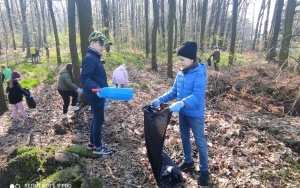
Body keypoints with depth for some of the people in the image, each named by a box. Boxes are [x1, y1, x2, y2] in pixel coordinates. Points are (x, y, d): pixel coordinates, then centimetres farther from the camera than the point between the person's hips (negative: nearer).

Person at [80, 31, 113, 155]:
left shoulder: (95, 57, 13)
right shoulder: (89, 58, -18)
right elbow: (85, 78, -27)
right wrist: (96, 88, -41)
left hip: (98, 95, 10)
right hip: (94, 95, -10)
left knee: (96, 118, 18)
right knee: (99, 120, 1)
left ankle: (92, 142, 32)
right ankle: (97, 147, 16)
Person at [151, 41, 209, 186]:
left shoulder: (199, 74, -21)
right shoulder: (180, 74, 2)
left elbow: (197, 96, -31)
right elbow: (173, 92, 8)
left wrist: (181, 103, -46)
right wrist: (159, 100, -2)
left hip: (195, 114, -7)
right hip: (183, 113, 7)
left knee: (200, 142, 7)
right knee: (184, 138, 21)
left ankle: (204, 170, 25)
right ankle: (188, 161, 43)